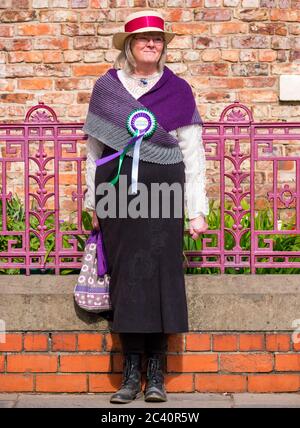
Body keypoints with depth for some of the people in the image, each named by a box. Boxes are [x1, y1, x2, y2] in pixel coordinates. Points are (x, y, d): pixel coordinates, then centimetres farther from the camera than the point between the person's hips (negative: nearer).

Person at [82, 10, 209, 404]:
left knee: (160, 274, -2)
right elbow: (95, 147, 13)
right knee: (126, 275, 1)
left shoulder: (177, 90, 6)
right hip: (117, 191, 1)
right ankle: (131, 373, 7)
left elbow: (193, 154, 4)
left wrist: (196, 210, -1)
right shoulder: (106, 86, 9)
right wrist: (94, 202, 10)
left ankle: (156, 374, 6)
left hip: (162, 193, -1)